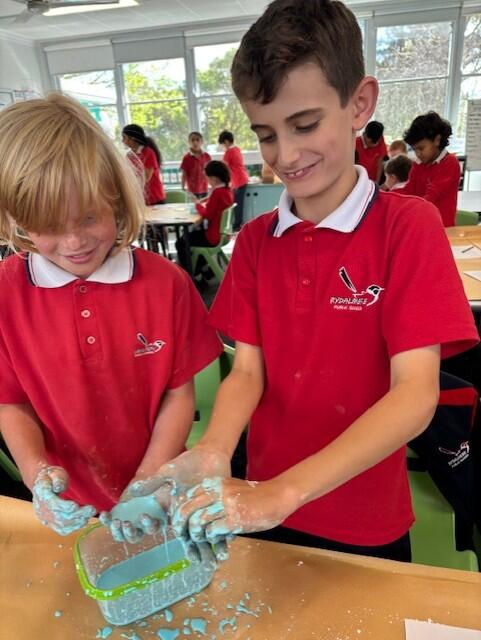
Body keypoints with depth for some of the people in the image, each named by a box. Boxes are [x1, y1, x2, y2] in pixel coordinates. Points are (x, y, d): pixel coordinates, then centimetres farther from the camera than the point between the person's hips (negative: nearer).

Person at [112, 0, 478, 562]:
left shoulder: (408, 226, -15)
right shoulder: (254, 241, -1)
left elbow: (415, 394, -23)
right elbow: (247, 371, -6)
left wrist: (283, 491, -33)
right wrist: (211, 454, -26)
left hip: (365, 525, -3)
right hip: (265, 507, 4)